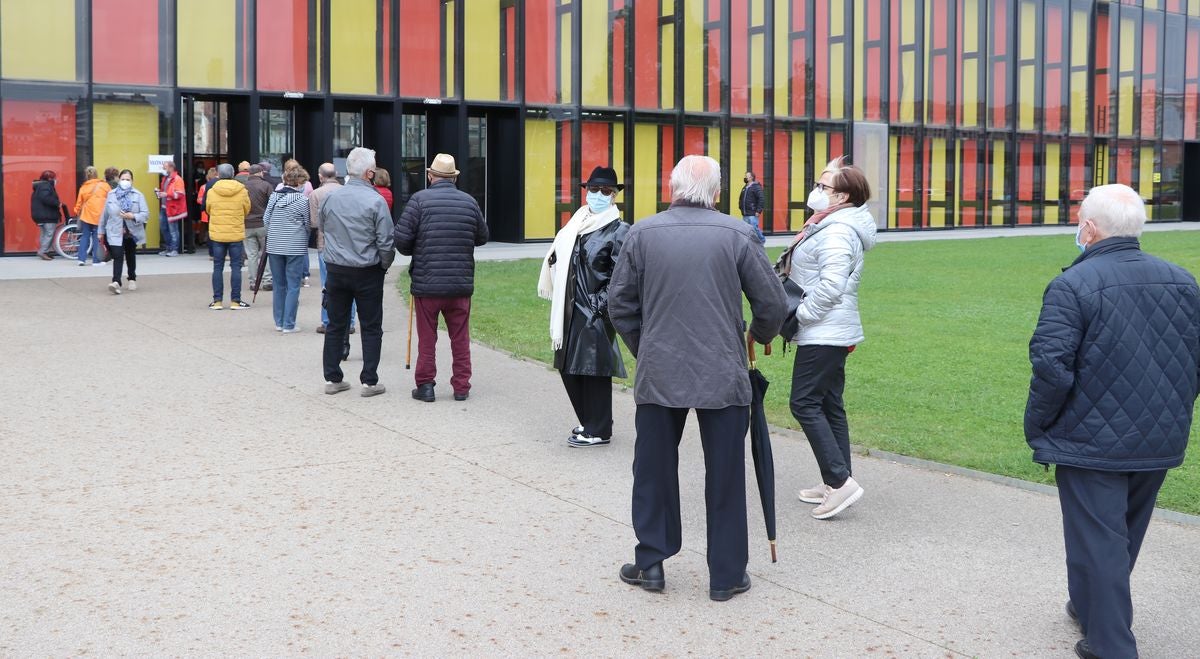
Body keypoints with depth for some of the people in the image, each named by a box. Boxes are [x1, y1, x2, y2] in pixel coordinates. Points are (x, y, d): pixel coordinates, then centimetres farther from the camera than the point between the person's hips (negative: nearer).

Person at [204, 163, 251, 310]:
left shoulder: (211, 192, -5)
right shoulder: (242, 191, -6)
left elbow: (208, 210, 7)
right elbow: (246, 210, 5)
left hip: (217, 234, 1)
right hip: (236, 234, -1)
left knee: (218, 267, 8)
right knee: (236, 267, 5)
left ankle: (217, 301, 10)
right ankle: (235, 301, 5)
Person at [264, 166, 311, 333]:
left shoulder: (274, 197, 3)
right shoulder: (302, 200, -9)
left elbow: (265, 220, 6)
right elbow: (308, 224, -3)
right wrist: (305, 239, 16)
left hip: (274, 247, 5)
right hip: (295, 248, -5)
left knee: (279, 285, 15)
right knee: (293, 286, 1)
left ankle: (279, 322, 19)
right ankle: (289, 324, 0)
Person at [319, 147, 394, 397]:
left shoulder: (330, 198, 1)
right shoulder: (375, 201, -14)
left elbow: (322, 230, 15)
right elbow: (386, 242, -12)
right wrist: (385, 265, 5)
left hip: (335, 270, 4)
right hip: (367, 272, -4)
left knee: (335, 325, 12)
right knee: (371, 328, 5)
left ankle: (332, 378, 16)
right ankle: (369, 381, 5)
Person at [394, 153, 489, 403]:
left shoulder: (419, 200, -8)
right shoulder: (469, 201, 1)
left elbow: (401, 239, -11)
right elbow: (482, 237, 12)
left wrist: (415, 252, 9)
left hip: (426, 282, -2)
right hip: (461, 283, 2)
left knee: (427, 338, 9)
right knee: (460, 338, 11)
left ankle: (425, 385, 13)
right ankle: (461, 386, 15)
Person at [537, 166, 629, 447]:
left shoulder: (619, 231, -7)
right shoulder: (577, 224, 13)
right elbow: (561, 260, 22)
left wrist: (599, 306, -16)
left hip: (596, 313, -7)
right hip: (571, 309, 7)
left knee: (592, 369, -3)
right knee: (568, 366, 11)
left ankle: (598, 430, 10)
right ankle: (589, 421, 26)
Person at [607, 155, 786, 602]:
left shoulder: (642, 234, -2)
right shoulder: (737, 235, -5)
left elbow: (620, 304, 3)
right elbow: (772, 301, -1)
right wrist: (761, 336, 20)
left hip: (657, 375, 1)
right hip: (723, 376, -1)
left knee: (654, 470, 14)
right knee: (724, 476, 9)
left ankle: (651, 563, 22)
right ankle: (727, 575, 16)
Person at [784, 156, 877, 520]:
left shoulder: (837, 232, -17)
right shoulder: (829, 226, 17)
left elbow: (831, 285, -27)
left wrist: (798, 314, -17)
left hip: (824, 334, -11)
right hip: (831, 333, 11)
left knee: (805, 403, -9)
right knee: (829, 405, 12)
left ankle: (841, 480, -10)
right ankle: (836, 484, 17)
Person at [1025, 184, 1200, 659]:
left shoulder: (1072, 286, -17)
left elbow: (1051, 368, -22)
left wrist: (1036, 426, -8)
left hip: (1092, 443, -6)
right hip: (1160, 443, 7)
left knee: (1099, 540, 3)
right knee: (1124, 536, 22)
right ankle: (1091, 608, 41)